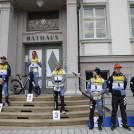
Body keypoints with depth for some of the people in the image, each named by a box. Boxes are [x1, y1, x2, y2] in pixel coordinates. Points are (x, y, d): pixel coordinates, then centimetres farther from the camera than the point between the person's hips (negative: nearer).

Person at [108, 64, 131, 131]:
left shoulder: (123, 77, 6)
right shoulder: (111, 77, -4)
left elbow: (125, 84, 20)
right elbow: (109, 86, 3)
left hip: (122, 96, 3)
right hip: (115, 96, -2)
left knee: (123, 110, 8)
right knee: (114, 110, 5)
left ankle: (124, 124, 19)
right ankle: (113, 124, 15)